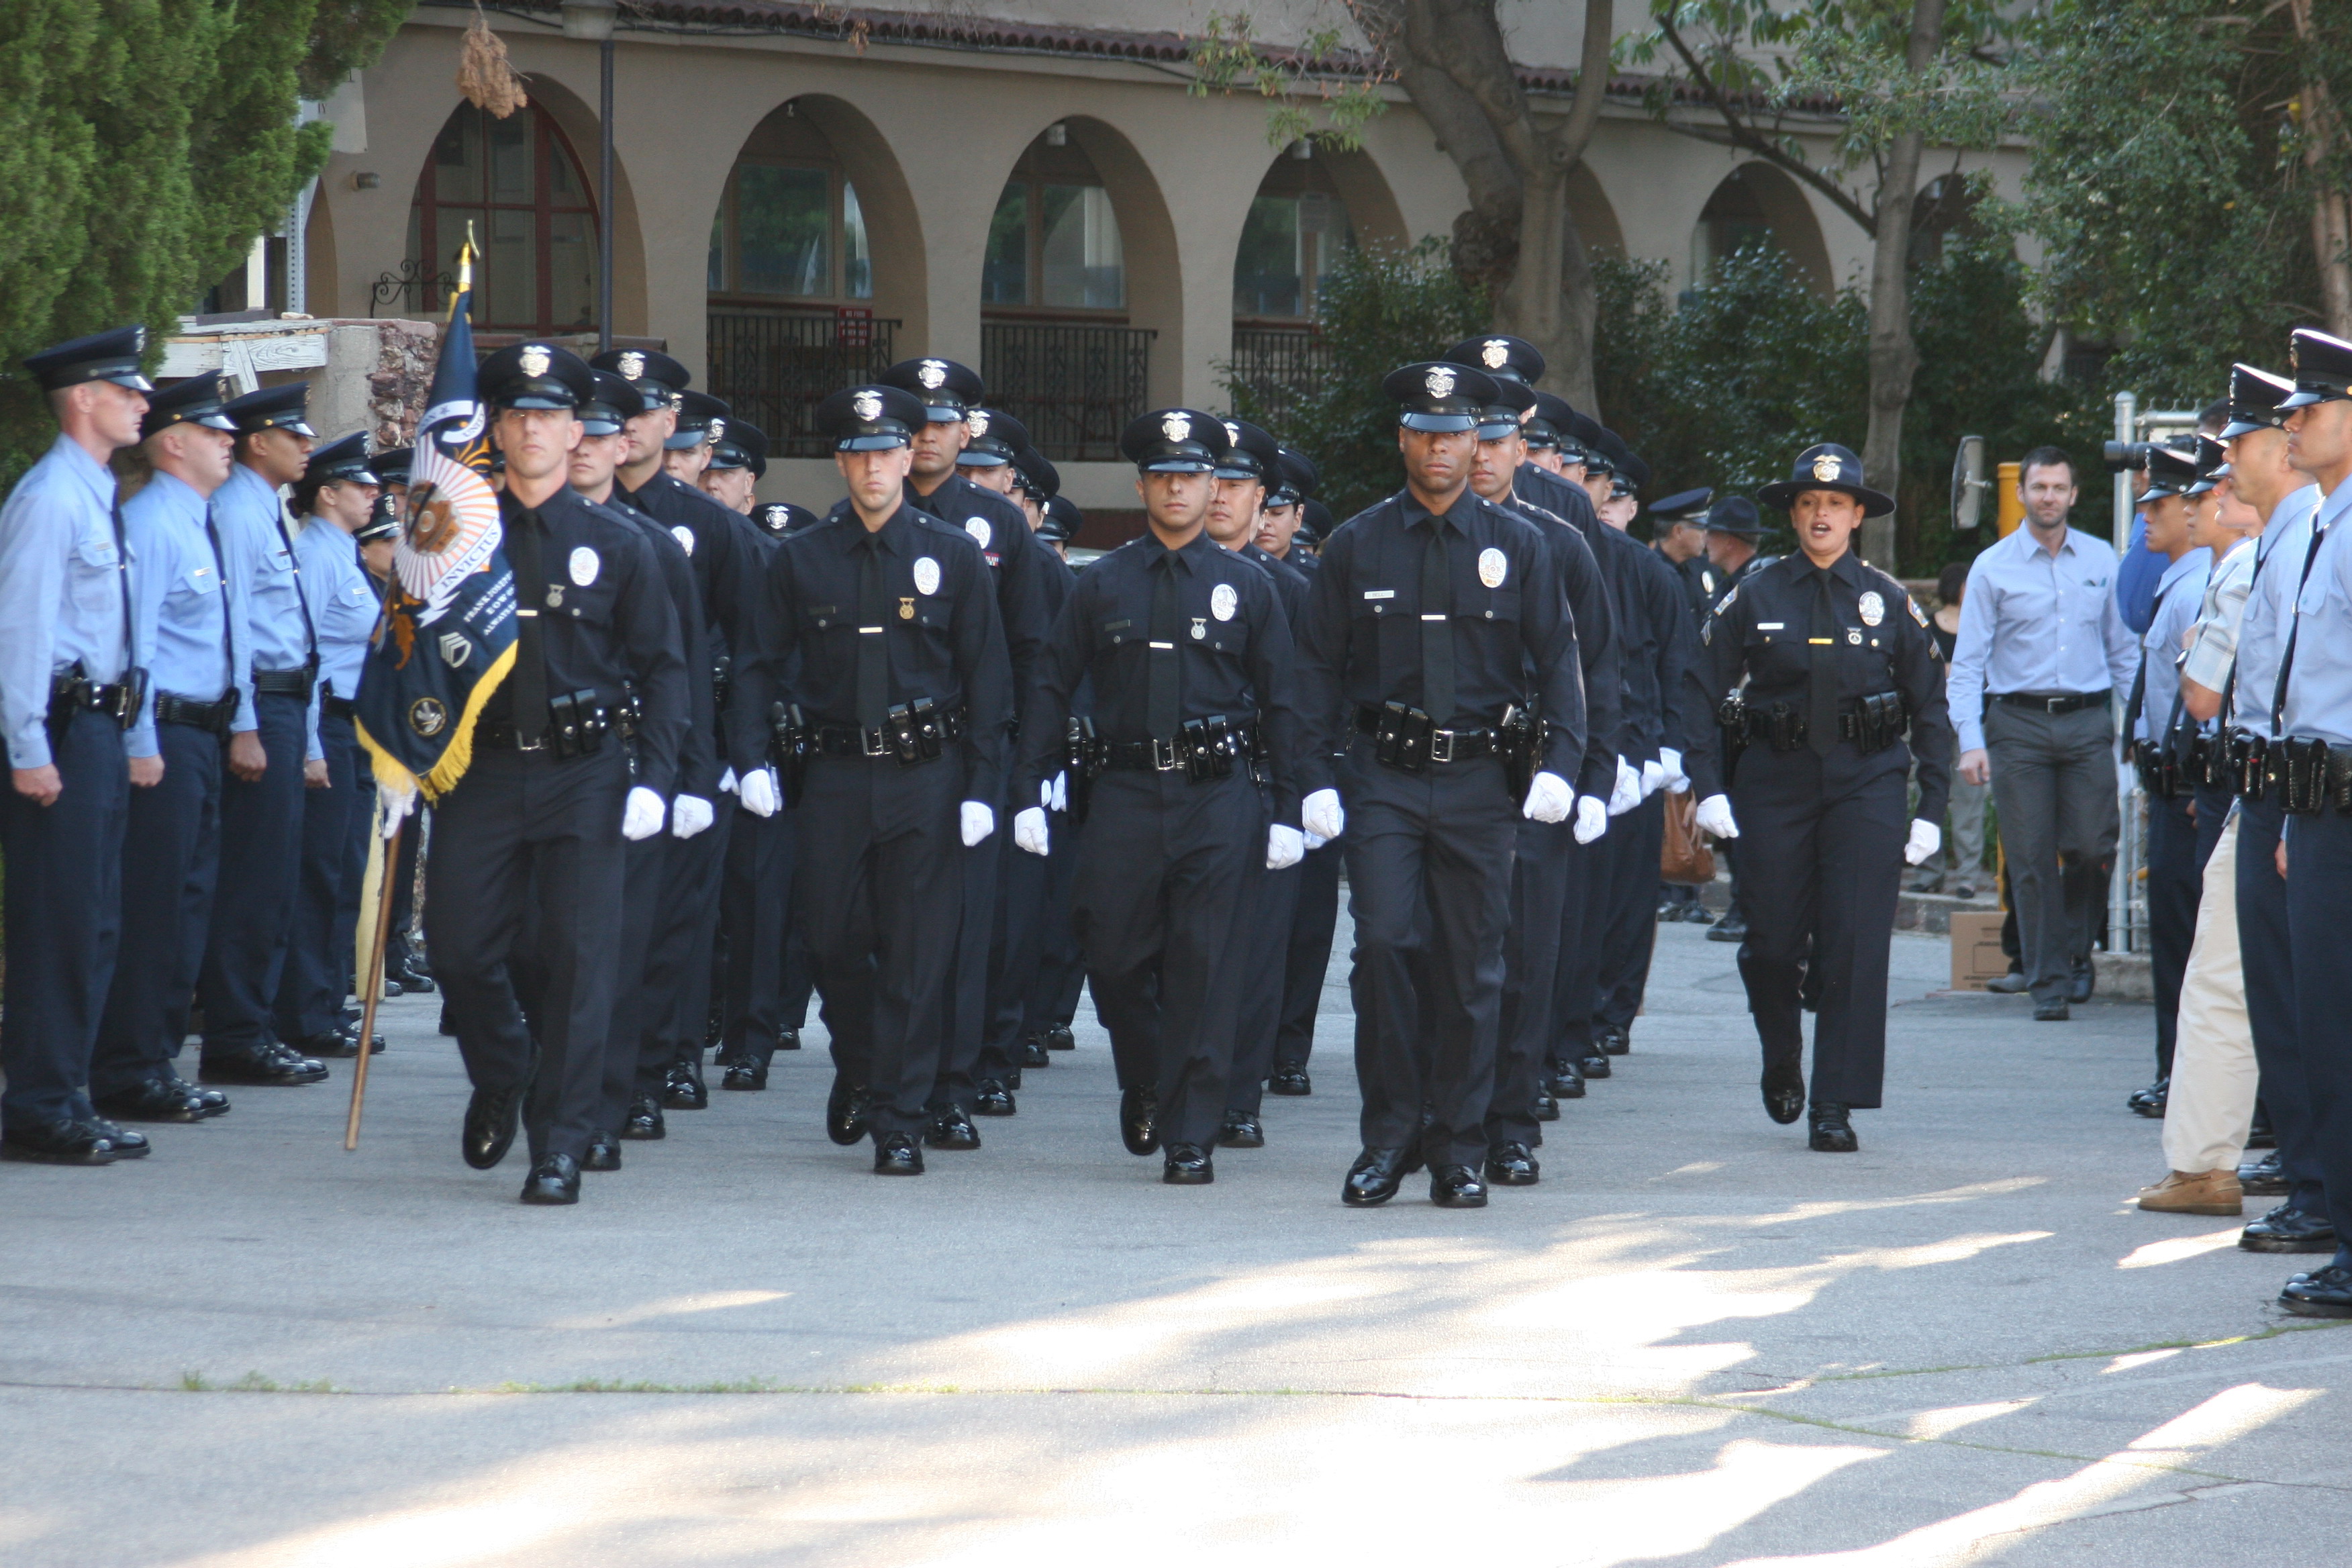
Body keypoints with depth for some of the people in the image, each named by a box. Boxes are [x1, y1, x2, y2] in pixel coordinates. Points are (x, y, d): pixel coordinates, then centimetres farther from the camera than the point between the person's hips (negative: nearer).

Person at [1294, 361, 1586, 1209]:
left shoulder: (1517, 546, 6)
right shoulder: (1356, 545, 6)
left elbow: (1557, 659, 5)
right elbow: (1317, 668, 7)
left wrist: (1558, 764, -9)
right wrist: (1317, 779, -2)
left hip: (1479, 782, 0)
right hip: (1382, 780, 0)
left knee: (1472, 965, 3)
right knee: (1386, 946, -11)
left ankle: (1459, 1150, 11)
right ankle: (1390, 1133, 2)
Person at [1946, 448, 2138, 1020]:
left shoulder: (2101, 560, 9)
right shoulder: (1992, 567, 3)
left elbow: (2123, 649, 13)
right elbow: (1968, 662, 1)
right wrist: (1970, 740, -10)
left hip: (2088, 721, 1)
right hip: (2017, 723, -1)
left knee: (2092, 848, -4)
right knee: (2031, 858, -2)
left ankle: (2075, 951, 21)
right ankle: (2047, 979, 5)